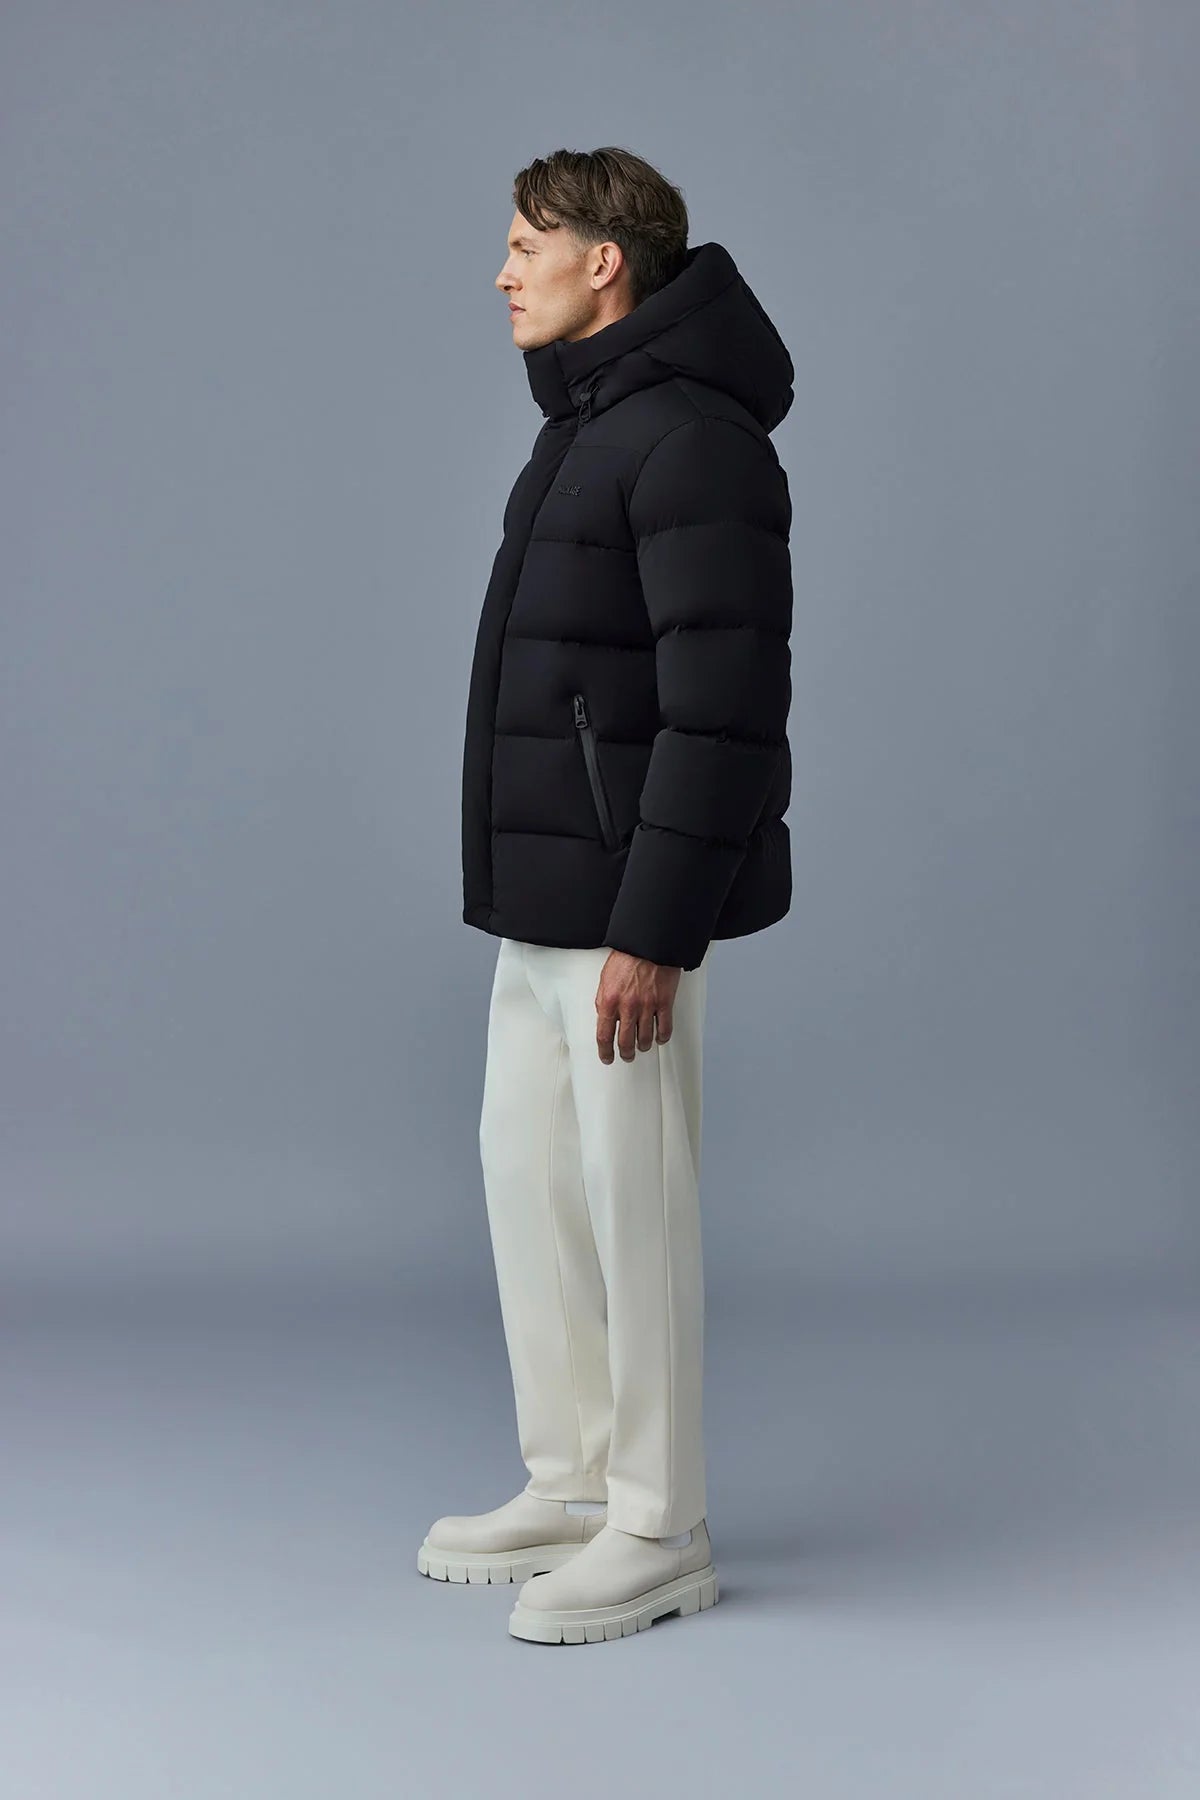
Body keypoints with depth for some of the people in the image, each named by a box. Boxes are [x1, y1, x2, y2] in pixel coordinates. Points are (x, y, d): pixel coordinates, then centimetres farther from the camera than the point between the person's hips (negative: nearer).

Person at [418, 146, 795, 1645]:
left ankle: (660, 1532, 10)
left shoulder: (693, 439, -16)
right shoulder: (586, 433, 16)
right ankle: (574, 1486, 26)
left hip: (627, 905, -10)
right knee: (528, 1174, 14)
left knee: (633, 1200, -2)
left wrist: (653, 929, -24)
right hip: (542, 900, 10)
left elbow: (726, 704, -22)